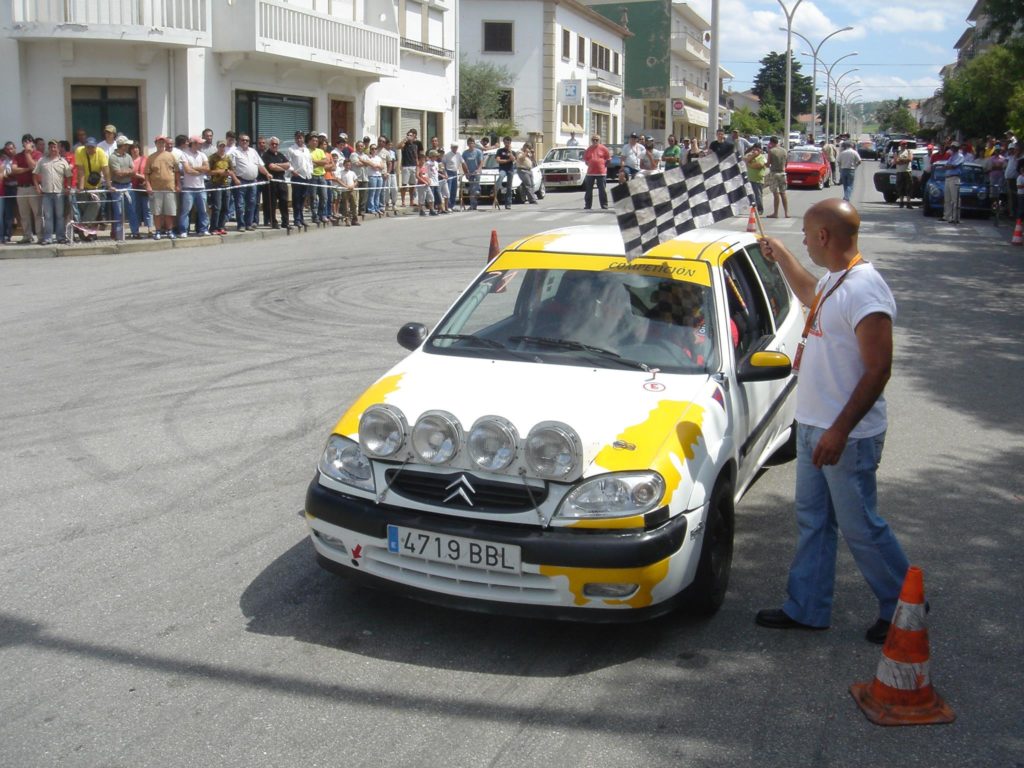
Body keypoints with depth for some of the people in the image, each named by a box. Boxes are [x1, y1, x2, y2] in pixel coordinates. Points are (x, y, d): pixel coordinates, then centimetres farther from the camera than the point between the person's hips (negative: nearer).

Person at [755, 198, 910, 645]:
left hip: (847, 436, -10)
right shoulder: (833, 280, 8)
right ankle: (806, 609, 27)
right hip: (814, 426, 10)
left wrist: (839, 431, -26)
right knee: (812, 521, 16)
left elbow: (878, 369, -25)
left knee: (860, 527, 3)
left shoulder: (864, 291, -23)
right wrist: (781, 256, 38)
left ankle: (903, 607, 22)